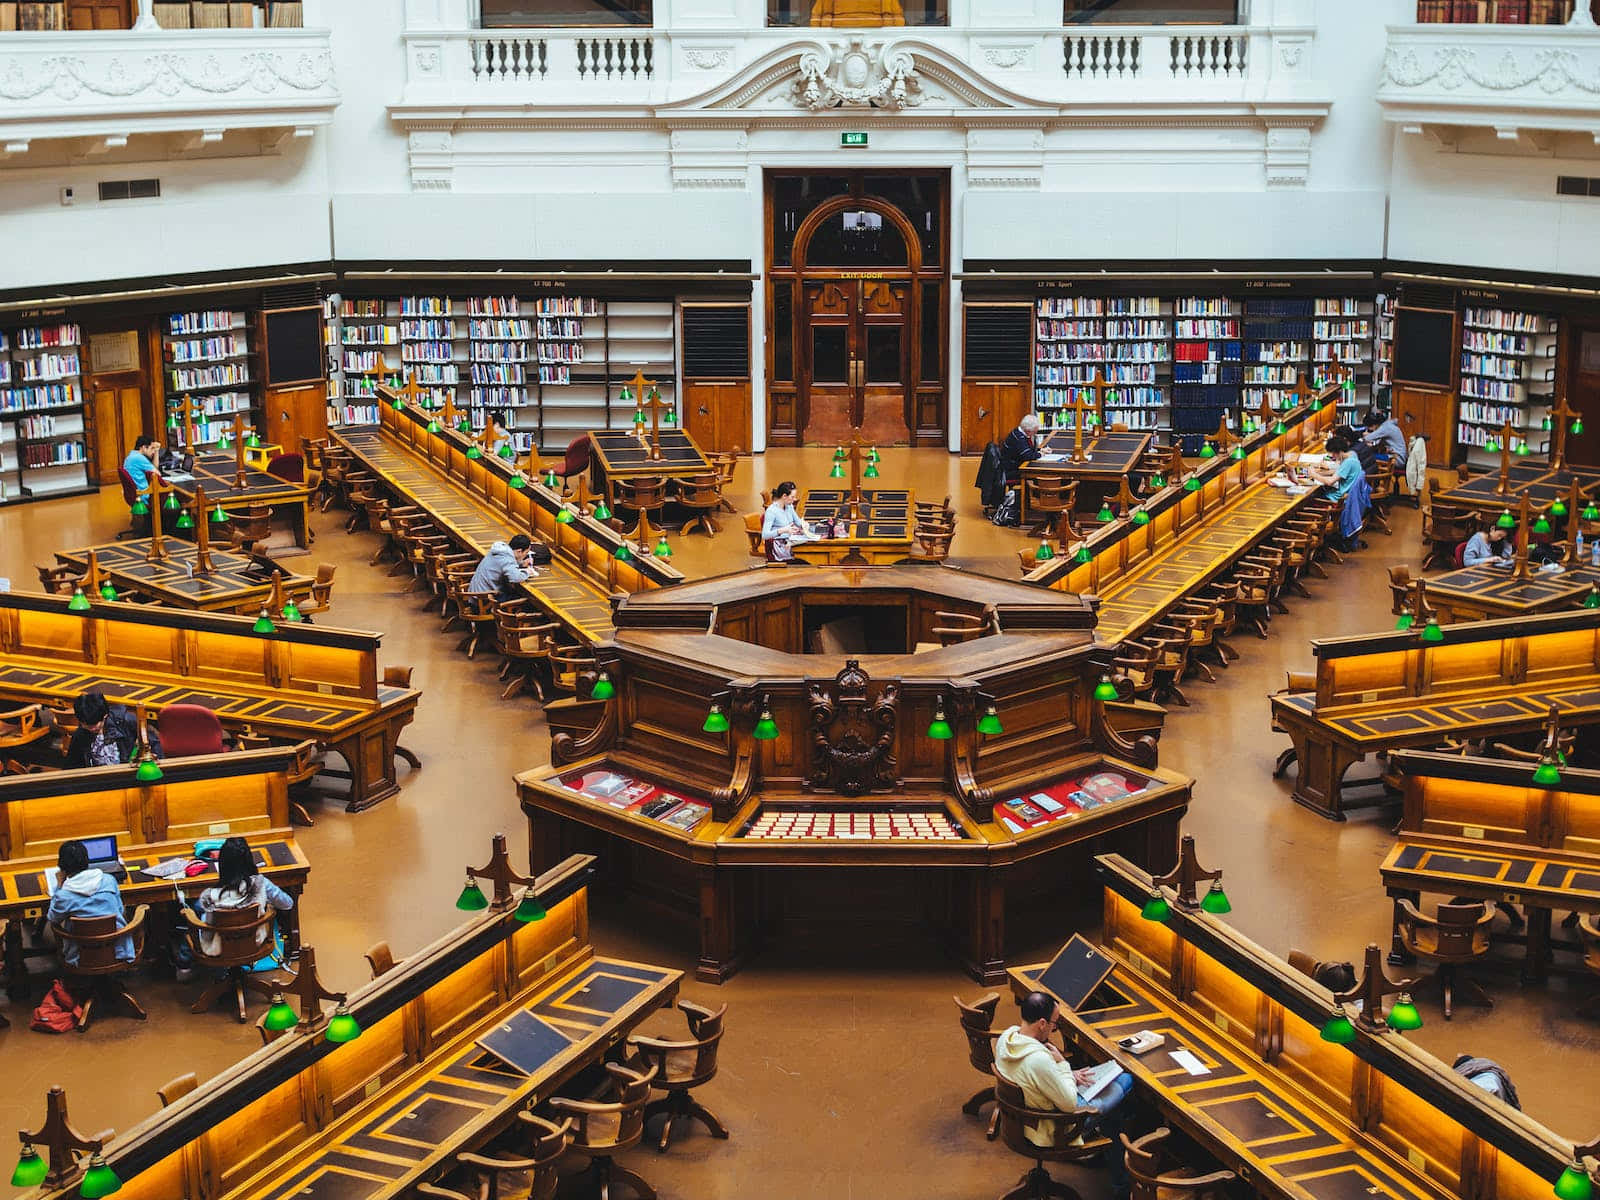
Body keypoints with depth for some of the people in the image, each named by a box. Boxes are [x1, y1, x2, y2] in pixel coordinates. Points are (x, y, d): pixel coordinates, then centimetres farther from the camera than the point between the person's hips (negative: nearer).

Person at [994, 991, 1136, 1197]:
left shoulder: (1006, 1038, -12)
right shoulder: (1039, 1060, -38)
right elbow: (1070, 1104, -26)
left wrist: (1069, 1075, -2)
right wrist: (1062, 1063, -20)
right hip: (1051, 1130, -8)